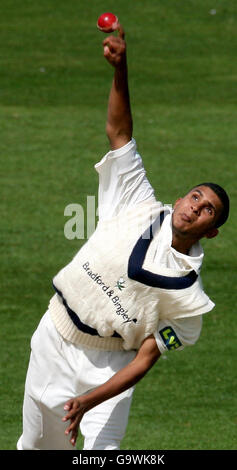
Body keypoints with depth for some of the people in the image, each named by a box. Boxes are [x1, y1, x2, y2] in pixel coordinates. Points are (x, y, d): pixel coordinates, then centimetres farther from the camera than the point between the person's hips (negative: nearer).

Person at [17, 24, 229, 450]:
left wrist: (91, 401, -25)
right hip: (54, 339, 3)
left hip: (109, 365, -3)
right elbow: (119, 131, -5)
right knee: (38, 446, 10)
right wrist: (120, 71, -21)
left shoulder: (189, 294, -9)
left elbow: (146, 358, -13)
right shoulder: (140, 207, -2)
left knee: (103, 450, -19)